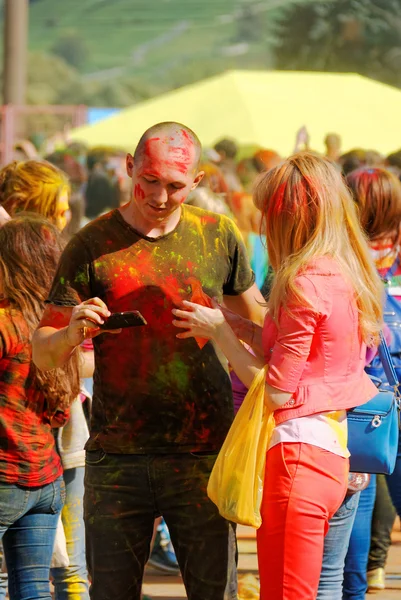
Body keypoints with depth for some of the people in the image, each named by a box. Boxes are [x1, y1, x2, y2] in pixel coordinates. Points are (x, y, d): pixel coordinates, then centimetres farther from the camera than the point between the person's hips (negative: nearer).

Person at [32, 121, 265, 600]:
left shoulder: (219, 237, 5)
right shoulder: (92, 246, 0)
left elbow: (257, 325, 20)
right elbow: (42, 353, 1)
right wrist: (72, 333, -21)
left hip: (204, 453, 0)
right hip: (115, 455, 0)